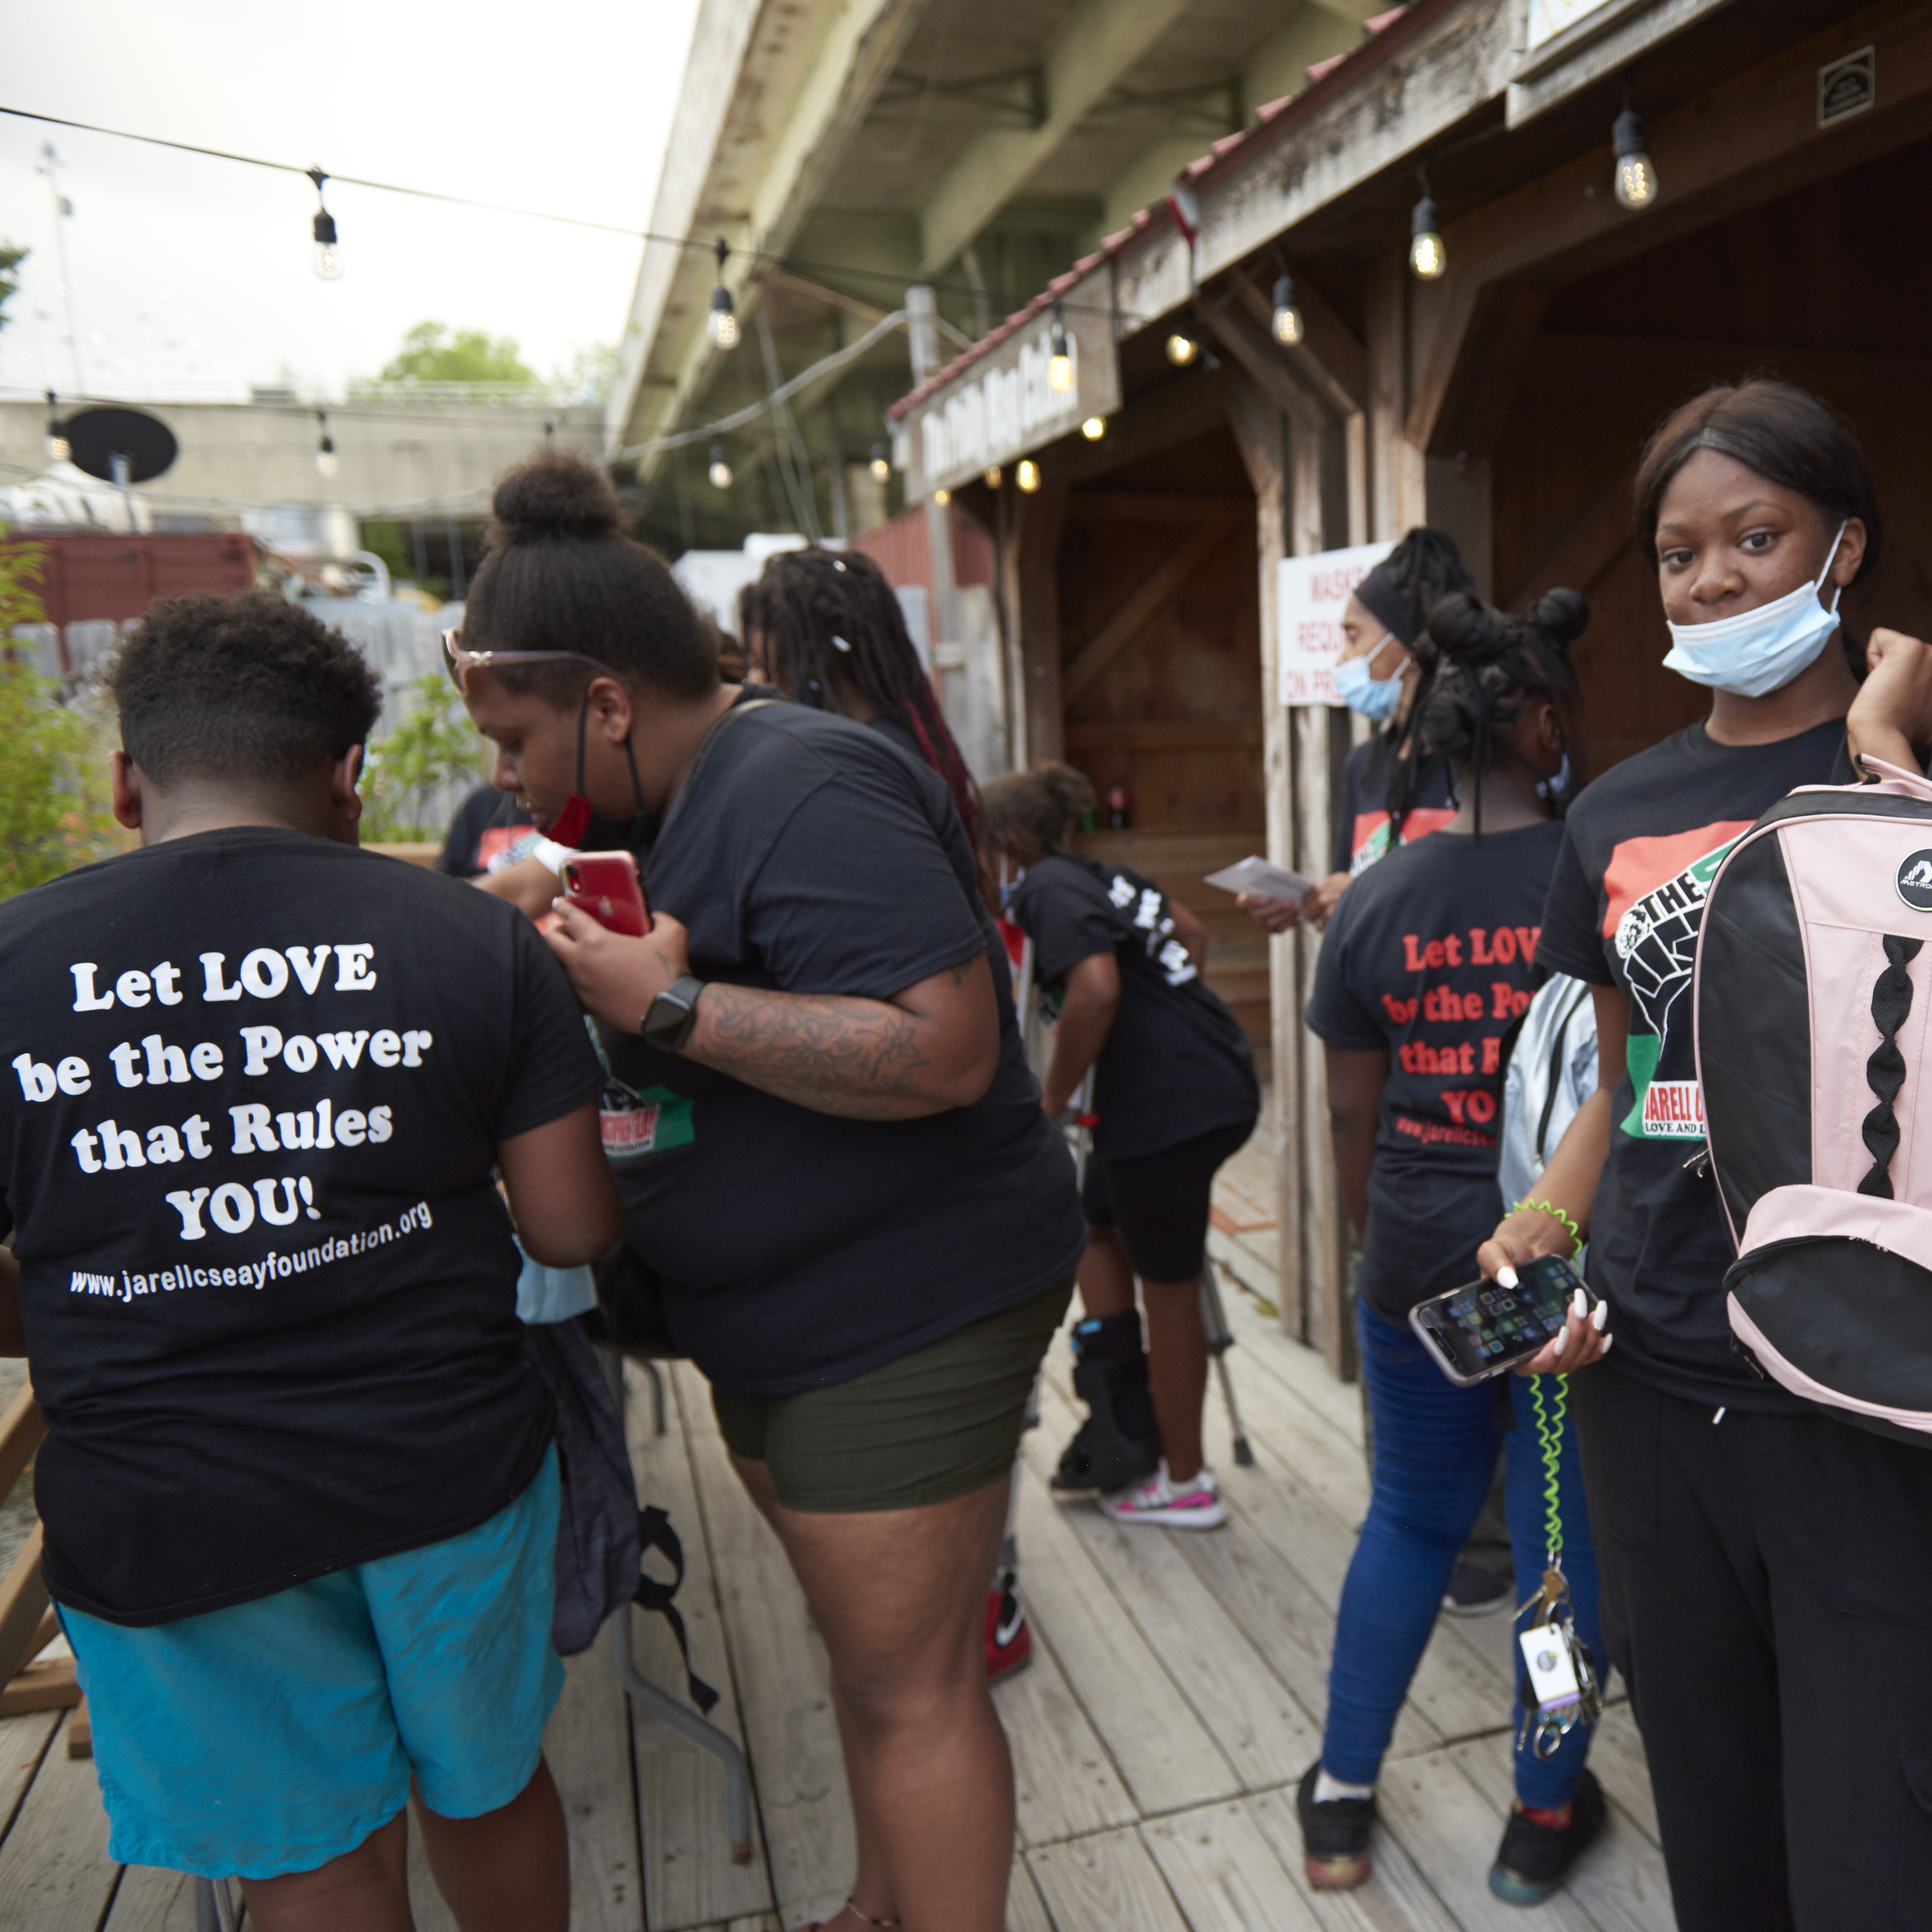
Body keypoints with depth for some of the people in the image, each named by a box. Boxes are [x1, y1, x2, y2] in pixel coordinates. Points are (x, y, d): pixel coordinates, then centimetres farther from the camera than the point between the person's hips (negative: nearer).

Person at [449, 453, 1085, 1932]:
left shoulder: (801, 792, -22)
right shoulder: (681, 796, 9)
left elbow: (948, 1048, -30)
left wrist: (672, 1005, -28)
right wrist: (558, 934, 1)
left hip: (909, 1312, -10)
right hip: (786, 1315, 10)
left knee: (912, 1685, 5)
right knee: (866, 1640, 24)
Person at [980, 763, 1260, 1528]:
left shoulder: (1048, 888, -11)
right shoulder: (1106, 874, 15)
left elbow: (1095, 992, -25)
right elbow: (1192, 936, 25)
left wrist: (1051, 1103, -15)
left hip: (1167, 1104, -10)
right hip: (1216, 1080, 10)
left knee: (1167, 1285, 4)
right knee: (1099, 1226, 23)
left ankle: (1185, 1483, 21)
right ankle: (1124, 1425, 28)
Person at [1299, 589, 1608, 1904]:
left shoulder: (1375, 901, -4)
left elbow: (1353, 1117, 1)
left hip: (1421, 1268, 3)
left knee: (1410, 1522, 21)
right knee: (1566, 1540, 16)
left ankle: (1342, 1800, 32)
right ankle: (1545, 1820, 34)